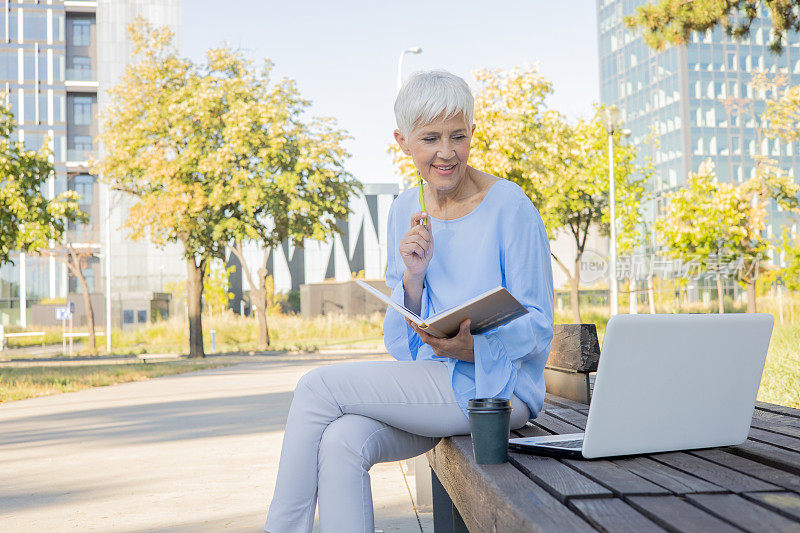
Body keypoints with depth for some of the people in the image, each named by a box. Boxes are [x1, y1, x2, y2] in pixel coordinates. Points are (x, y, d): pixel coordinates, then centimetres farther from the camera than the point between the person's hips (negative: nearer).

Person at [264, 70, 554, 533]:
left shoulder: (510, 207, -8)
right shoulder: (406, 210, 10)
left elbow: (537, 328, -7)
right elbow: (402, 339, 11)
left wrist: (473, 346, -26)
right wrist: (413, 277, -9)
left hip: (496, 386, -5)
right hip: (430, 382, 5)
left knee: (319, 387, -18)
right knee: (341, 442, -26)